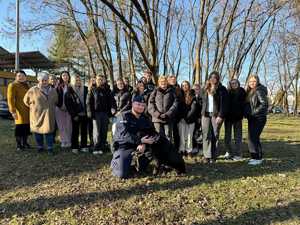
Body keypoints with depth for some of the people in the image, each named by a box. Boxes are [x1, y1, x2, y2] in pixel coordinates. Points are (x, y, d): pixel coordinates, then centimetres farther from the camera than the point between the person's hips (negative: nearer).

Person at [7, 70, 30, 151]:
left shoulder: (26, 85, 17)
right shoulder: (12, 85, -5)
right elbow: (10, 99, -11)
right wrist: (13, 111, -17)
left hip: (27, 110, 7)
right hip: (19, 110, -7)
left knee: (26, 126, 10)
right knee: (19, 127, -4)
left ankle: (24, 143, 23)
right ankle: (18, 145, 7)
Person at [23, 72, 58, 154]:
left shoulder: (53, 91, 6)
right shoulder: (33, 90, -4)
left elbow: (56, 101, 21)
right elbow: (26, 100, 8)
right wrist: (33, 107, 8)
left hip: (49, 115, 1)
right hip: (37, 115, -1)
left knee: (49, 131, 1)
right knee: (38, 131, 8)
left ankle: (50, 148, 11)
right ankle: (40, 147, 24)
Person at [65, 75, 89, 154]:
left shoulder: (85, 89, 6)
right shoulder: (69, 91, -2)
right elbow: (68, 104, -4)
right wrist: (73, 115, -9)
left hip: (84, 114, 3)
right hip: (75, 115, -3)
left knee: (84, 131, 8)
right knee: (75, 131, 6)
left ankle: (84, 146, 18)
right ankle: (74, 147, 16)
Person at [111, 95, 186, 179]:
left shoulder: (145, 119, 6)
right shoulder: (124, 116, -11)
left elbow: (152, 133, -6)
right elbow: (124, 134, -23)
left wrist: (144, 144, -26)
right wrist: (140, 141, -33)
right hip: (124, 146, -5)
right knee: (123, 174, -20)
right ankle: (115, 161, 15)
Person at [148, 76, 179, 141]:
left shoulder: (171, 92, 11)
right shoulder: (155, 92, 11)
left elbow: (175, 104, 1)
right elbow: (150, 104, 3)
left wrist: (168, 114, -11)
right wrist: (157, 114, -10)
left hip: (168, 119, 0)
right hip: (157, 118, 0)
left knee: (168, 136, 0)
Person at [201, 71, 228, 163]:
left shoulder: (222, 89, 0)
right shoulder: (206, 89, 16)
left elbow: (224, 104, -6)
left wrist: (220, 116, -14)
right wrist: (202, 113, 10)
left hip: (216, 115, -4)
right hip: (206, 115, 4)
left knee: (215, 135, -1)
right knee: (206, 135, -1)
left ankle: (214, 156, 7)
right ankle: (207, 156, 3)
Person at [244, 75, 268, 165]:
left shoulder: (259, 91, -12)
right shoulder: (249, 91, 14)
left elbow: (264, 104, -21)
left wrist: (254, 112, -18)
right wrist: (247, 113, 5)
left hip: (259, 118, -9)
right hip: (252, 118, 9)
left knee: (253, 137, -9)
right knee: (252, 137, 12)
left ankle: (258, 158, -1)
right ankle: (255, 157, 22)